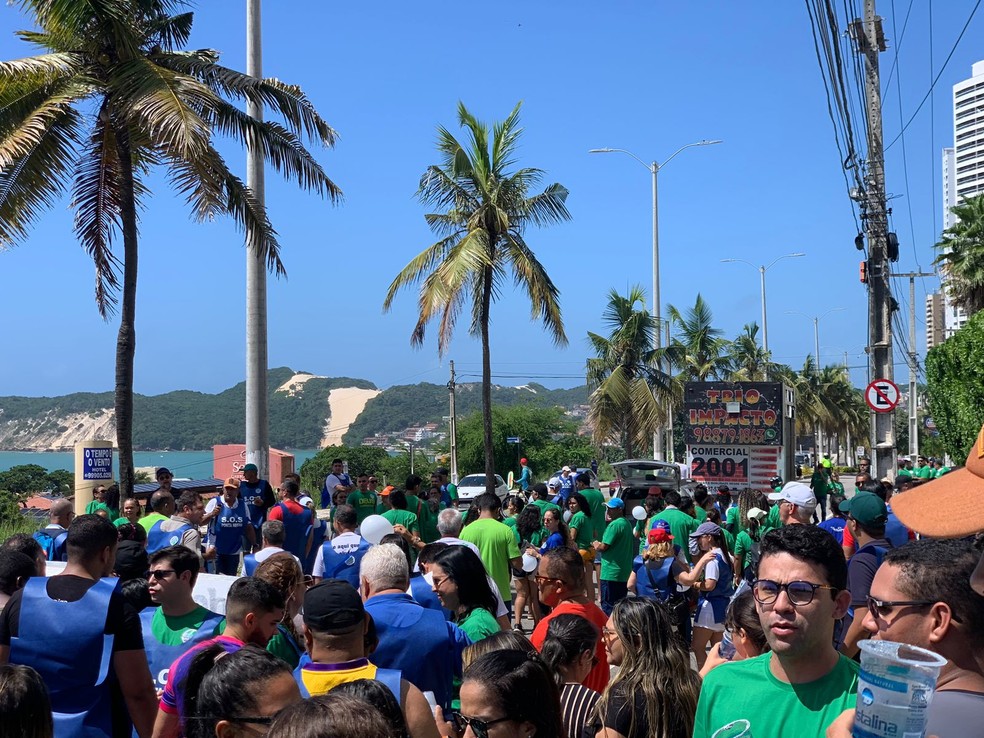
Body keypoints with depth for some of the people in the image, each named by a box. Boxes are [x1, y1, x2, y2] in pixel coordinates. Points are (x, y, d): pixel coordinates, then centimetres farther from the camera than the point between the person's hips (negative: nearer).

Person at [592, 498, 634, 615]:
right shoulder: (627, 523, 14)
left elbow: (603, 547, -18)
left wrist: (595, 544, 3)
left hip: (611, 573, -9)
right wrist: (599, 545, 11)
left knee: (608, 605, -3)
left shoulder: (614, 524, -17)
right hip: (625, 572, 9)